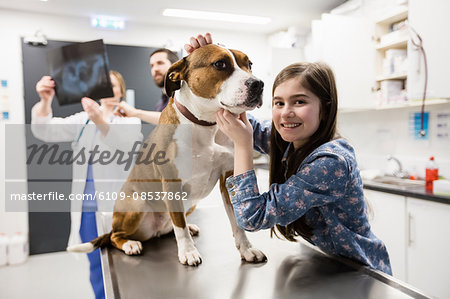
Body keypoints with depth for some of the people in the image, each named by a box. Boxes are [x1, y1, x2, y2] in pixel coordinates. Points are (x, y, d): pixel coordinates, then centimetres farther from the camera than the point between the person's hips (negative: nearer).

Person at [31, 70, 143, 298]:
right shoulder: (83, 120, 12)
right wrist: (45, 101, -23)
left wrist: (100, 121, -42)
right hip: (87, 207, 4)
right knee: (97, 269, 14)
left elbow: (125, 144, -23)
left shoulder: (130, 120, 0)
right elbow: (46, 131, -4)